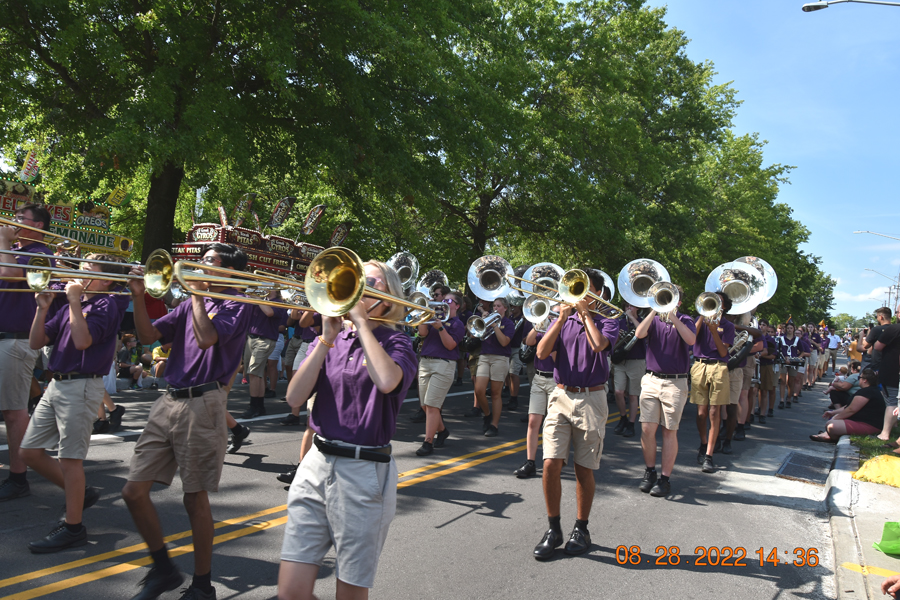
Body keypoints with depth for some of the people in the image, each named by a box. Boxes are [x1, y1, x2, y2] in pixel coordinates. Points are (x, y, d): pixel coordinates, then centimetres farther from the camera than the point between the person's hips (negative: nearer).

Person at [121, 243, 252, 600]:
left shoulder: (236, 305, -3)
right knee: (134, 491, 5)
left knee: (195, 499, 2)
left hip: (202, 406, -7)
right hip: (168, 402, 7)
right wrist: (138, 296, -3)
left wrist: (197, 291, -10)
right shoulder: (190, 304, 17)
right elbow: (148, 335, 10)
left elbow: (206, 338, -20)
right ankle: (163, 569, 25)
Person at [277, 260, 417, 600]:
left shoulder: (396, 343, -2)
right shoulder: (329, 341, 10)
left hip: (365, 472, -3)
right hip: (316, 465, 4)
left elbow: (387, 381, -27)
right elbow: (294, 398, -3)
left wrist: (361, 320, -16)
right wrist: (327, 339, -9)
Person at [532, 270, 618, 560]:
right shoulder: (562, 321, 12)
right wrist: (562, 318, -6)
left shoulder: (607, 322, 4)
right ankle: (553, 530, 8)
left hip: (591, 400, -2)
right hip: (561, 397, 2)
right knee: (551, 465, -7)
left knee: (584, 470, 5)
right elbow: (541, 353, -2)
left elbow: (598, 344, -20)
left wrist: (585, 312, -8)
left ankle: (581, 529, 21)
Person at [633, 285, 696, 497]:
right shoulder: (654, 320, 9)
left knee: (669, 432, 1)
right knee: (647, 429, -1)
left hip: (675, 383, -2)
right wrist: (655, 311, -14)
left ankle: (665, 478, 10)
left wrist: (673, 317, -17)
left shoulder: (685, 321, 5)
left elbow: (691, 340, -16)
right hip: (651, 380, 2)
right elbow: (639, 334, -11)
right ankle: (649, 472, 17)